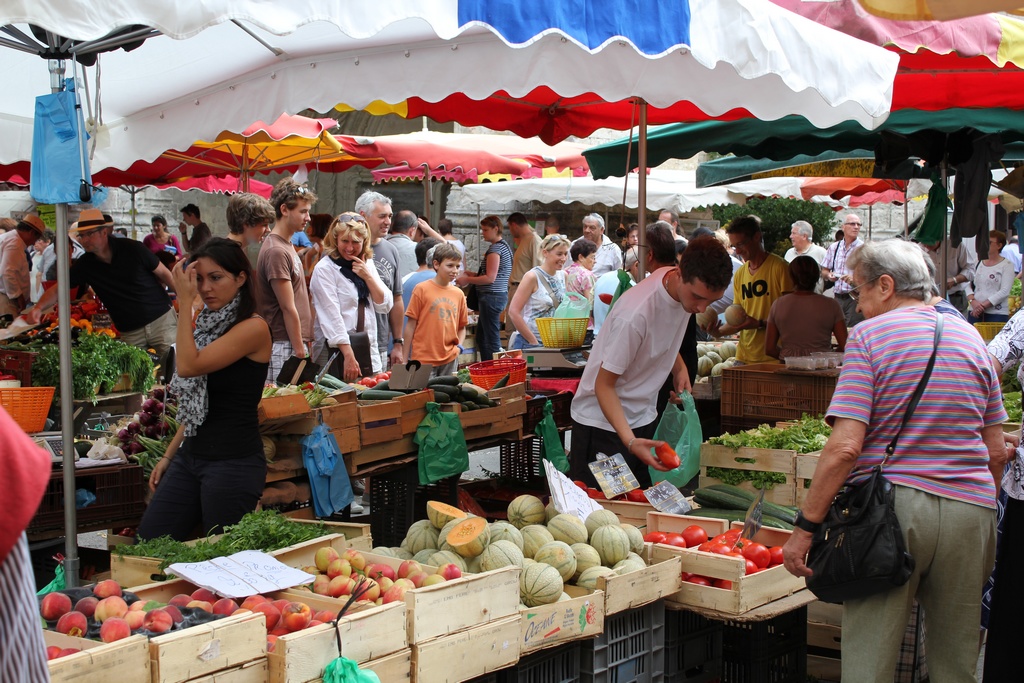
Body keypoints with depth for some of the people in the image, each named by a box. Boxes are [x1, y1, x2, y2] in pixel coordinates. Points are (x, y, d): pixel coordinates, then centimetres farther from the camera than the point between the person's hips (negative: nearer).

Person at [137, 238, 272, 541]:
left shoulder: (253, 328, -12)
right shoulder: (209, 324, 14)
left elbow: (188, 366, -21)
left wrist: (186, 304, -15)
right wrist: (169, 454, 17)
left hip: (233, 461, -8)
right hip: (190, 455, 9)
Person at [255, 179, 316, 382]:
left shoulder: (287, 246, 17)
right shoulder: (276, 251, -14)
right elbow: (288, 308, -16)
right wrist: (299, 350, -15)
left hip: (294, 344, 9)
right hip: (284, 348, -9)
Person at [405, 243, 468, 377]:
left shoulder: (458, 294, 9)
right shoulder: (422, 289, -3)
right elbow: (411, 324, -2)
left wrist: (459, 347, 0)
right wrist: (405, 358, -3)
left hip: (450, 360, 4)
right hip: (423, 360, -4)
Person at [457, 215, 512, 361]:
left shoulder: (495, 248, -14)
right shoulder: (504, 246, 17)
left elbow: (490, 278, -19)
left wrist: (467, 280, -11)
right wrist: (471, 275, 15)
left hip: (491, 296, -11)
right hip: (499, 295, 11)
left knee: (491, 340, -6)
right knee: (481, 338, 16)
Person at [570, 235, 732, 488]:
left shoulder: (688, 287, -8)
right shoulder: (634, 315, -32)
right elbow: (604, 385, -25)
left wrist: (679, 367, -2)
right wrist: (630, 441, -37)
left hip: (644, 418, 7)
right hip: (603, 422, -7)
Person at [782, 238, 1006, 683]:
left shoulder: (868, 336, -5)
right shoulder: (970, 337, 11)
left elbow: (845, 447, -14)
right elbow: (996, 453, 14)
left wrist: (805, 526, -10)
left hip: (892, 507, -5)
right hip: (971, 511, 5)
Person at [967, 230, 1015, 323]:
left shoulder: (1007, 265, 0)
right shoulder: (978, 263, 14)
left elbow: (1005, 291, -9)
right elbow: (967, 284, 9)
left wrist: (983, 305, -13)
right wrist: (972, 301, -10)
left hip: (997, 313, -4)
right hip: (974, 312, 4)